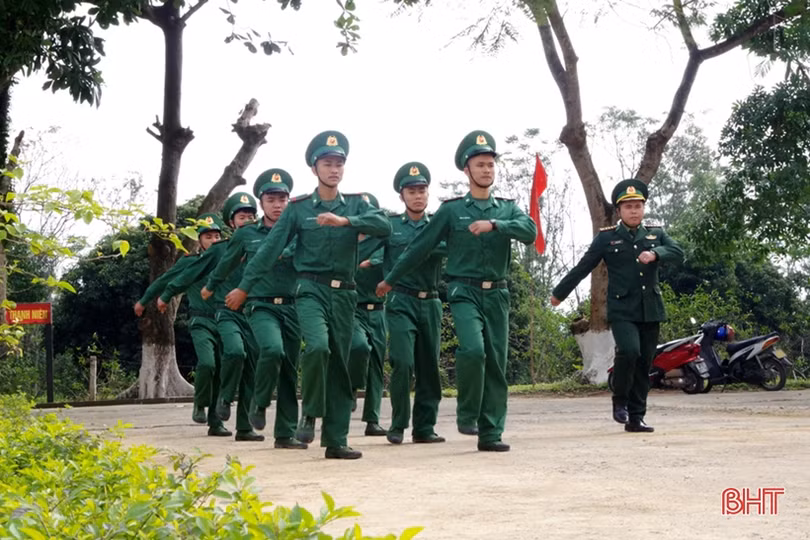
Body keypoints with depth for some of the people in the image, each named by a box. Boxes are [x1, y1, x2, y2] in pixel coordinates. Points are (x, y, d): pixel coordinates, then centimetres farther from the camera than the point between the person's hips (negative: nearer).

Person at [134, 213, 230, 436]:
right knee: (206, 363, -24)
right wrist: (143, 301, 27)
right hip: (201, 323, -3)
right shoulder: (189, 262, 3)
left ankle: (215, 422, 14)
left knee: (221, 372, 3)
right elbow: (163, 281, 16)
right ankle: (200, 404, 1)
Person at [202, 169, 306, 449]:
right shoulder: (246, 234, 7)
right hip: (261, 307, -2)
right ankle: (259, 404, -3)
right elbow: (227, 263, 22)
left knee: (290, 370, 5)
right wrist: (211, 286, 36)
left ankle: (286, 433, 14)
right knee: (272, 350, -29)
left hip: (292, 307, 2)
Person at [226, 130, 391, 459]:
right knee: (318, 347, -27)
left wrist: (345, 221, -23)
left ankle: (336, 440, 11)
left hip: (344, 293, 3)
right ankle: (310, 413, -3)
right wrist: (244, 287, 3)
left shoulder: (356, 204, 8)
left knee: (340, 364, 4)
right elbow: (270, 249, 4)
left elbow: (384, 227, -11)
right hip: (311, 289, -3)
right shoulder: (298, 208, 5)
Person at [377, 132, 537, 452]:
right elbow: (420, 247, 9)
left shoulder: (508, 209, 12)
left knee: (496, 362, 1)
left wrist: (494, 224, -23)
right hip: (464, 292, -3)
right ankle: (467, 414, -3)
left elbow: (530, 231, -9)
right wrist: (390, 280, 13)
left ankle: (491, 434, 8)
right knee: (472, 349, -24)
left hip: (497, 294, 3)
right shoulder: (452, 210, 5)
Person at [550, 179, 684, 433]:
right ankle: (620, 401, 0)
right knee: (629, 351, -23)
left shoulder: (656, 234, 13)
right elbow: (582, 267, 8)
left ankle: (636, 418, 12)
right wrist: (559, 293, 14)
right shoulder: (607, 237, 4)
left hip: (650, 310, 3)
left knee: (644, 364, 3)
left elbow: (678, 253, -2)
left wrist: (655, 254, -22)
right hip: (622, 310, -3)